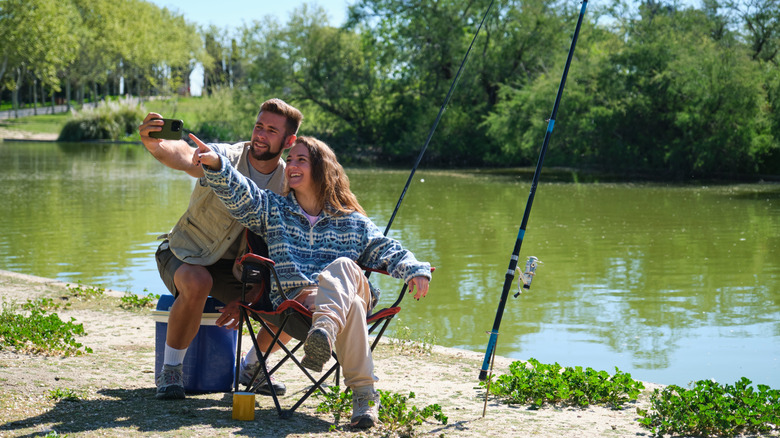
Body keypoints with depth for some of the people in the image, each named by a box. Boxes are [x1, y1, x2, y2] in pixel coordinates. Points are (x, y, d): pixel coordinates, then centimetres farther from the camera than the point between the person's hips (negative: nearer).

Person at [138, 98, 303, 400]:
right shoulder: (225, 158, -19)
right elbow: (182, 156, -42)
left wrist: (248, 296, -17)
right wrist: (153, 143, -66)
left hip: (237, 265, 4)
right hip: (186, 254, -4)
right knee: (197, 283, -38)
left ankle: (251, 366, 12)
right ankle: (170, 370, -16)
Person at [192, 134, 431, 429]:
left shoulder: (352, 221, 21)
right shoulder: (274, 211, 20)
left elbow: (386, 251, 19)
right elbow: (239, 195, 3)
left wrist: (414, 270, -2)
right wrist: (216, 164, -16)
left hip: (350, 290, 1)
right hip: (298, 302, -1)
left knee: (343, 265, -37)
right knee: (351, 306, -36)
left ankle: (325, 330, -63)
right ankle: (363, 392, -46)